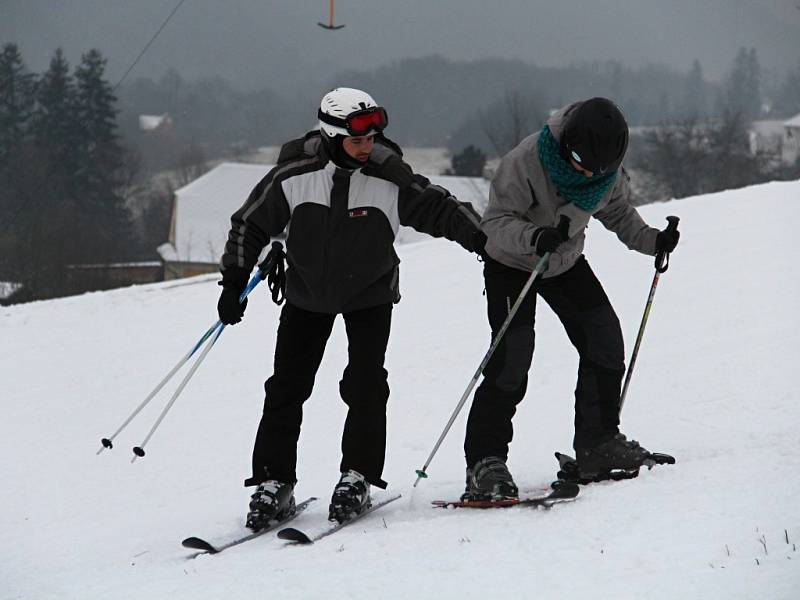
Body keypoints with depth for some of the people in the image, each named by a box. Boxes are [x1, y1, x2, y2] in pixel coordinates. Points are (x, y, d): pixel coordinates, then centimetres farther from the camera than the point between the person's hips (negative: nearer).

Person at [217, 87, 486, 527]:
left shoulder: (390, 180, -22)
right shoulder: (293, 177, -20)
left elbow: (439, 209, -11)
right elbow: (251, 225, -7)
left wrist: (485, 240, -19)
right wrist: (234, 281, -5)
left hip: (369, 294, -1)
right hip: (307, 292, 1)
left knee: (364, 385, -13)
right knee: (286, 386, -1)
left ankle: (358, 476, -1)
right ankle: (274, 482, 6)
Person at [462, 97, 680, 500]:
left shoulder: (609, 170, -16)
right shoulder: (525, 161, -33)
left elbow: (619, 213, 3)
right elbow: (496, 221, -30)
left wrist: (652, 240, -12)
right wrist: (534, 238, -48)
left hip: (566, 262, 6)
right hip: (511, 264, -5)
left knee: (604, 338, -2)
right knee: (512, 357, -16)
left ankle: (598, 444, 10)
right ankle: (485, 462, -13)